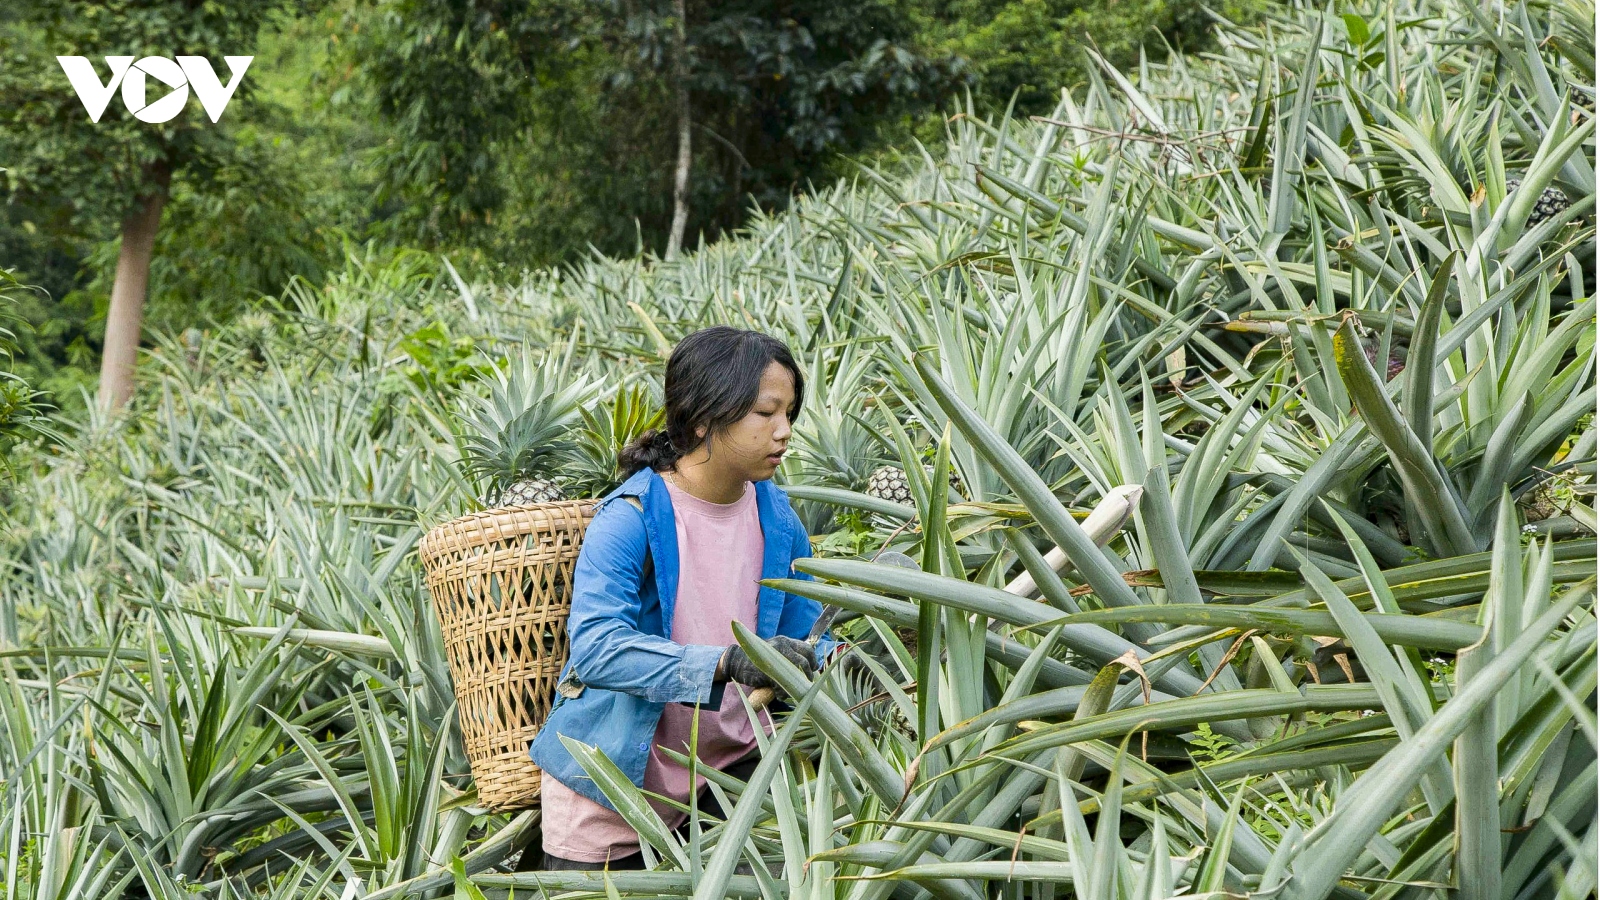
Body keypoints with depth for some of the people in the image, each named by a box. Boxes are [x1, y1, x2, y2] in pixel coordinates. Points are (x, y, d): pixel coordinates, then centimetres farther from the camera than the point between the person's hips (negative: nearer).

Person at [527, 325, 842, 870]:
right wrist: (727, 662, -42)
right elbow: (595, 645, -32)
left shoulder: (778, 521, -1)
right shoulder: (631, 517, -20)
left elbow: (805, 635, 6)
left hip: (727, 758, 5)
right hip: (615, 778, -4)